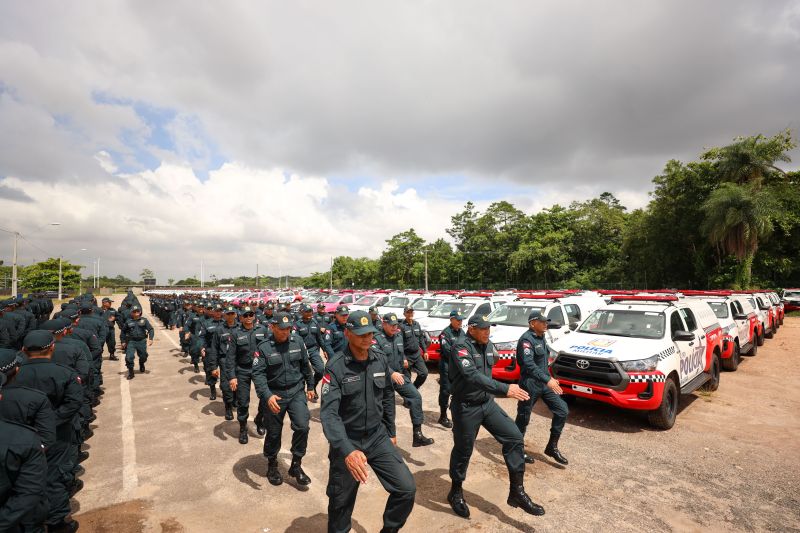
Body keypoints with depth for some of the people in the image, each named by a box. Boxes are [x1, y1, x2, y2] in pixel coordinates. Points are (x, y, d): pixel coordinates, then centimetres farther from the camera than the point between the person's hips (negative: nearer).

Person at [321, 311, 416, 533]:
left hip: (378, 437, 4)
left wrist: (391, 432, 14)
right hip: (347, 441, -3)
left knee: (407, 488, -1)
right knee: (341, 501, 13)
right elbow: (328, 413, -27)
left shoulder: (381, 361, -5)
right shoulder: (336, 366, -20)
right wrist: (346, 451, -39)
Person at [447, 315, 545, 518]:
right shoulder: (461, 348, -22)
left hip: (487, 403, 7)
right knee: (463, 451, 8)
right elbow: (473, 376, -35)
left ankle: (517, 491, 9)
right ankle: (456, 492, 32)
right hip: (466, 407, -6)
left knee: (514, 437, -3)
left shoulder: (488, 345, 3)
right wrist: (505, 389, -40)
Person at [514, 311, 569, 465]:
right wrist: (548, 380, -37)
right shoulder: (526, 339, -19)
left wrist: (549, 378, 19)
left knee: (562, 410, 5)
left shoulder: (541, 337, 10)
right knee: (523, 418, 4)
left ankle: (552, 447, 16)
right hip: (530, 384, -9)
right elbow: (529, 364, -31)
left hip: (544, 383, 9)